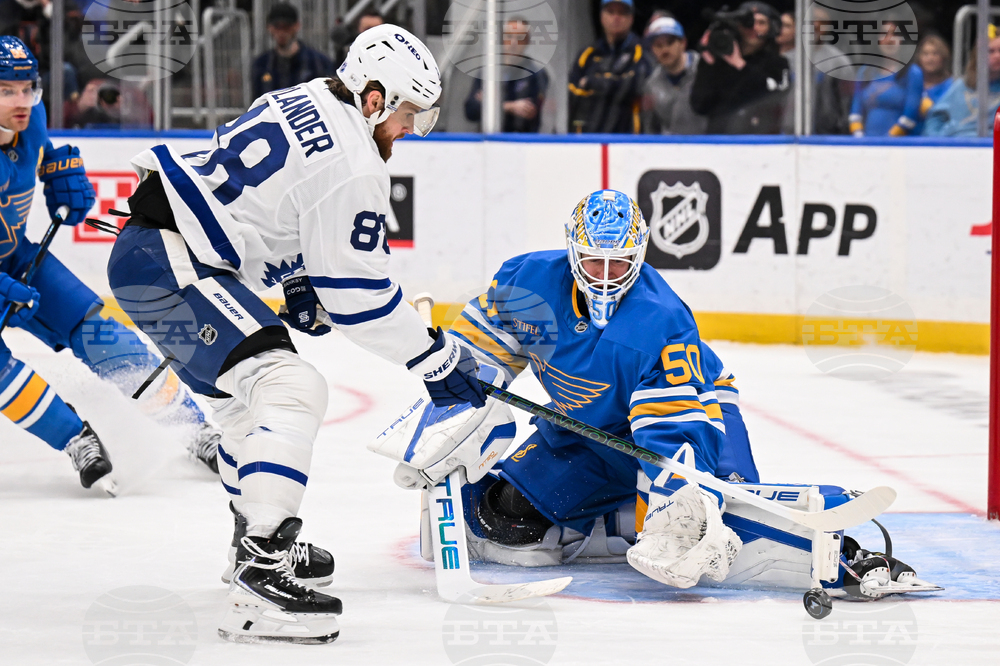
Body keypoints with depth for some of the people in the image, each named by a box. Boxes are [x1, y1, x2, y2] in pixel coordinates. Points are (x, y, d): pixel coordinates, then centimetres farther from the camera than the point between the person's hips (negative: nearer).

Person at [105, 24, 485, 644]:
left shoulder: (307, 103, 13)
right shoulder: (352, 165, -16)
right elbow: (359, 294, -13)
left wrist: (300, 283, 20)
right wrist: (439, 358, -3)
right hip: (169, 264, -11)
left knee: (248, 393, 28)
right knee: (291, 389, -21)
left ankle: (257, 537, 47)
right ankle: (258, 581, -31)